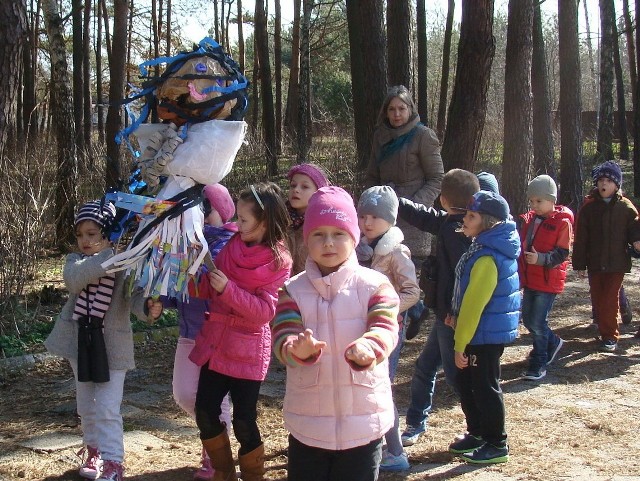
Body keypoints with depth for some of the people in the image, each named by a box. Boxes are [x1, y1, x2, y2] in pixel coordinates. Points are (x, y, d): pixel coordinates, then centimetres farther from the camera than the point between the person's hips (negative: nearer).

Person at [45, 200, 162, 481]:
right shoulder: (75, 260, -4)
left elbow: (135, 297, -24)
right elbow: (74, 278, -28)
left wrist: (148, 309, -48)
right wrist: (111, 256, -39)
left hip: (111, 344, -4)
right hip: (79, 341, 4)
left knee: (107, 409, -7)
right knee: (86, 406, 19)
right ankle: (93, 451, 38)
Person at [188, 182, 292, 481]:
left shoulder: (279, 262, -11)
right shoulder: (231, 246, 4)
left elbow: (265, 311, -19)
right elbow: (207, 291, 11)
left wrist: (228, 288, -26)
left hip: (247, 352, -5)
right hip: (214, 344, 5)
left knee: (244, 422, -3)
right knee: (205, 414, 7)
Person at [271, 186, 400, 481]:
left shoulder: (374, 285, -3)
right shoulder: (293, 290, 0)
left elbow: (386, 329, -18)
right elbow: (282, 337, -13)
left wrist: (368, 348, -43)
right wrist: (298, 348, -38)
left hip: (364, 423, -1)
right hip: (307, 423, 1)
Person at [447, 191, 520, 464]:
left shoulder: (487, 258, -25)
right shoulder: (486, 248, 7)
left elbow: (474, 304, -23)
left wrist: (460, 344, -19)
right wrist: (456, 316, 11)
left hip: (485, 335, -10)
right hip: (480, 332, 10)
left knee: (485, 387, 3)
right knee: (467, 383, 19)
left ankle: (496, 445, 17)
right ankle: (477, 434, 33)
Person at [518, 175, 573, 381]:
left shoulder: (562, 222, -12)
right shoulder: (529, 219, 7)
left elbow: (562, 254, -15)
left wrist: (541, 259, -29)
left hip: (548, 282, -7)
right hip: (530, 279, 7)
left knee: (537, 323, -5)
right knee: (528, 320, 15)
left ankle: (538, 365, 9)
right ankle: (553, 342, 40)